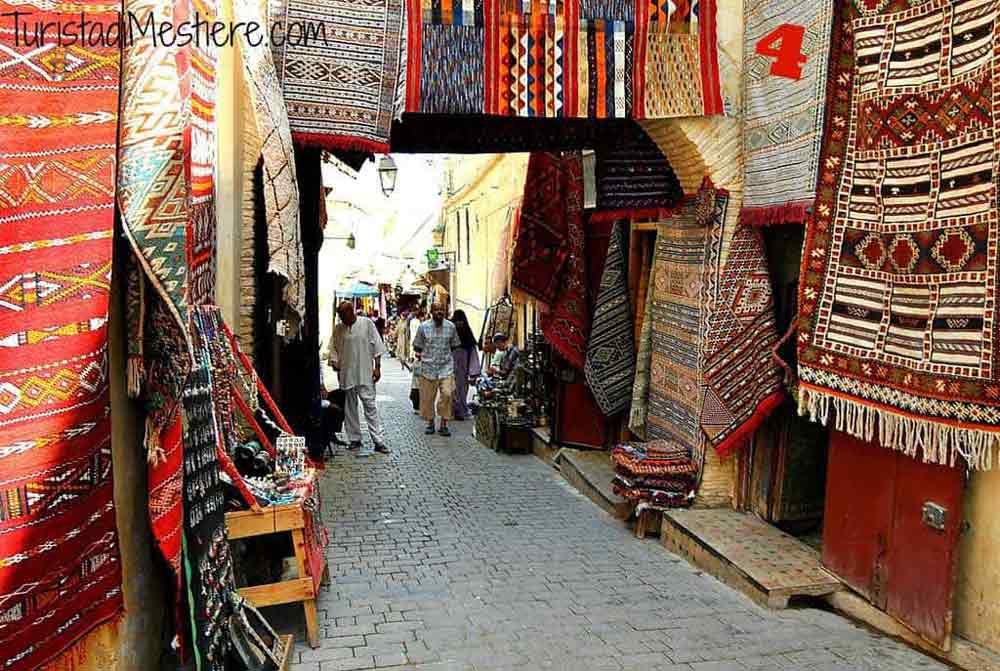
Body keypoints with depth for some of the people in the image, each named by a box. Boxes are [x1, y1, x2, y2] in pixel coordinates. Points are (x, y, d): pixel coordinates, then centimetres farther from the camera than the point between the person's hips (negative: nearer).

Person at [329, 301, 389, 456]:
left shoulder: (367, 324, -1)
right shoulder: (338, 328, 6)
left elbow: (377, 346, 0)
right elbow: (334, 350, 12)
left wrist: (377, 367, -4)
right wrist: (336, 369, 3)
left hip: (365, 374, -3)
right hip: (346, 374, 3)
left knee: (370, 405, -5)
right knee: (350, 408, 8)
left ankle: (378, 441, -3)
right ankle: (354, 439, 18)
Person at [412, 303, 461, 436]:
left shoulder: (451, 326, 5)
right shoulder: (423, 327, 1)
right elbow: (417, 346, 8)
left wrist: (447, 355, 5)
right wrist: (419, 353, -6)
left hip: (446, 367, 0)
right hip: (428, 367, 0)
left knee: (447, 393, -13)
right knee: (427, 396, 5)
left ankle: (444, 424, -1)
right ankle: (430, 423, 24)